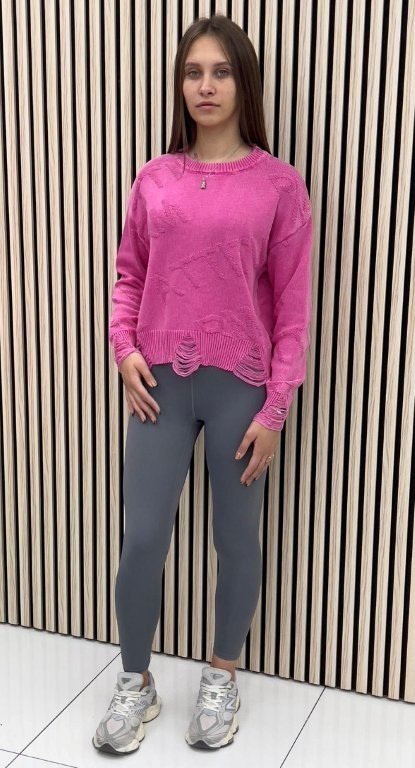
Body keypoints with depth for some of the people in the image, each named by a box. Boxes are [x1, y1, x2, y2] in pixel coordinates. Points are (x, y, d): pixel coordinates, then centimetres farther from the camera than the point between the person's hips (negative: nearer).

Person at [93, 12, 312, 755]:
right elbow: (128, 275, 13)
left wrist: (275, 409, -8)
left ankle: (221, 678, 34)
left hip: (239, 388, -2)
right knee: (143, 539, 4)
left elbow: (293, 306, -4)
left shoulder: (279, 184, -4)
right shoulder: (153, 179, 5)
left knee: (236, 539, 11)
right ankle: (135, 683, 27)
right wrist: (124, 348, -4)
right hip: (162, 385, 2)